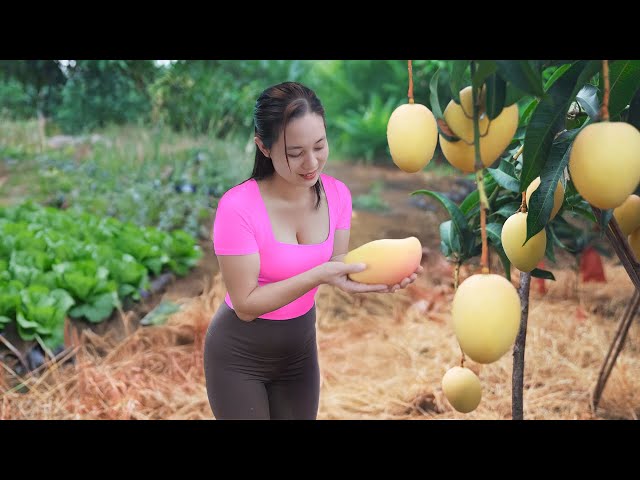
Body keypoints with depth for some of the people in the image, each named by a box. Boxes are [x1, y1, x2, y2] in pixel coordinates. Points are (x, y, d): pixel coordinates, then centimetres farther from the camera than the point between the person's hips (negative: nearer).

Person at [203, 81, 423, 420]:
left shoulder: (336, 194, -10)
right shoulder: (238, 208, -26)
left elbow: (337, 271, -4)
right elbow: (246, 305, -23)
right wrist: (318, 274, -33)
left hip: (299, 349, 5)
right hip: (240, 358, -4)